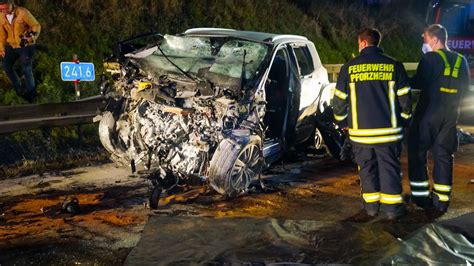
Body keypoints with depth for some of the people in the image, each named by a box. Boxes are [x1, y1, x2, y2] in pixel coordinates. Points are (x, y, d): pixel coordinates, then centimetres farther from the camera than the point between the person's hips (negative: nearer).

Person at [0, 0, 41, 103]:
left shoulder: (23, 13, -20)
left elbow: (36, 25, -12)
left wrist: (33, 36, -30)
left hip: (26, 46, -5)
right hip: (11, 46, 6)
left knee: (26, 69, -5)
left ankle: (30, 92, 16)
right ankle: (18, 87, 21)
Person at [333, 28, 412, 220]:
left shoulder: (349, 68, -1)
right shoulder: (394, 66, -1)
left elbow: (339, 101, 3)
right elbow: (405, 98, 2)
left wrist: (341, 121, 18)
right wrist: (404, 120, 17)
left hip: (360, 131, 1)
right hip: (388, 130, 0)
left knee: (367, 167, 13)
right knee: (389, 167, 7)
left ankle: (371, 204, 19)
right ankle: (391, 207, 10)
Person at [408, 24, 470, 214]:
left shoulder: (430, 58, -10)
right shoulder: (461, 61, 10)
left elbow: (418, 83, -16)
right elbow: (464, 88, 14)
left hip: (428, 113, -6)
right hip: (450, 115, 6)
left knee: (417, 152, 7)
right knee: (443, 156, 10)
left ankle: (420, 196, 9)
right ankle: (441, 201, 11)